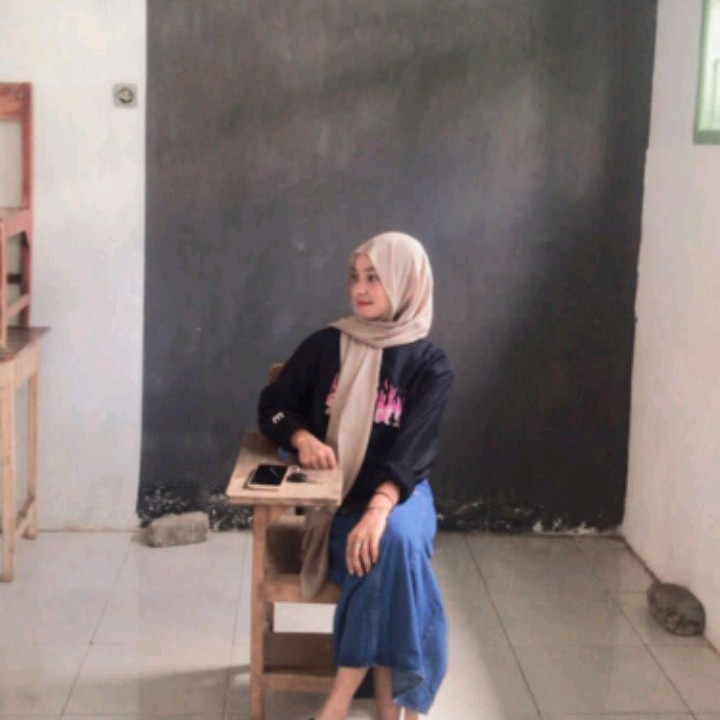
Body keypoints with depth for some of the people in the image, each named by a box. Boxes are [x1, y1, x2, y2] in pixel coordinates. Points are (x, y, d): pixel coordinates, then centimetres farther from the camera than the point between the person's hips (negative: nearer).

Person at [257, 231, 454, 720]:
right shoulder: (326, 346, 4)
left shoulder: (431, 366, -3)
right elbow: (272, 405, 9)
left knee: (396, 537, -35)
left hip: (399, 493, -1)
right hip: (333, 498, 1)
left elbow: (415, 448, -16)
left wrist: (379, 509, -34)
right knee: (380, 553, -31)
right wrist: (301, 437, -14)